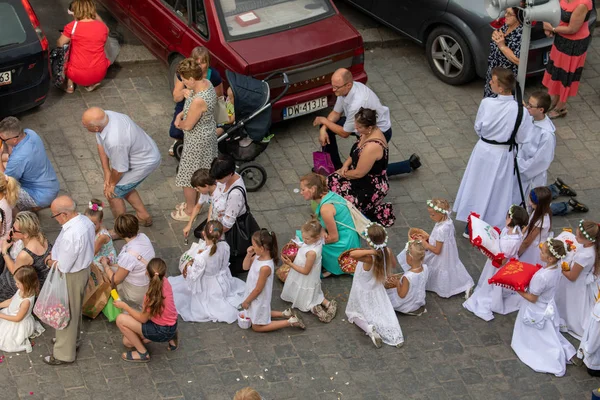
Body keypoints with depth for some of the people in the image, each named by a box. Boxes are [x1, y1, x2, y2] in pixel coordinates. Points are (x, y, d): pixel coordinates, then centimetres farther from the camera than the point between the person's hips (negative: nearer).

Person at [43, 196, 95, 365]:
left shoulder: (70, 235, -38)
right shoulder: (85, 220, -11)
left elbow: (63, 267, -28)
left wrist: (51, 262, -7)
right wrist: (55, 255, 0)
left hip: (71, 277, -9)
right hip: (83, 269, 9)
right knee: (75, 309, 29)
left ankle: (64, 353, 30)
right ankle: (73, 339, 51)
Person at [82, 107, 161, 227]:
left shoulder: (114, 142, -41)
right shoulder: (105, 116, -18)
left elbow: (119, 169, -23)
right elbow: (101, 144, 0)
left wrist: (112, 183, -3)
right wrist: (106, 172, 1)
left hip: (145, 163, -8)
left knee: (112, 192, 4)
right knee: (123, 186, 26)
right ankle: (143, 216, 42)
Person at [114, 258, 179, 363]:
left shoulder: (153, 295, -33)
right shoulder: (164, 281, -12)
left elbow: (143, 319, -18)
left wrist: (124, 306, -10)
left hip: (163, 331, -9)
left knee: (121, 320, -12)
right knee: (127, 342, 19)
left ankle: (143, 353, 4)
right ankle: (170, 339, 19)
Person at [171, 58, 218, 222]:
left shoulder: (199, 100, -38)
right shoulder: (206, 83, -9)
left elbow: (188, 125, -25)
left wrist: (179, 123, -3)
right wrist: (181, 114, -5)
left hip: (197, 140, -9)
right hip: (208, 133, 9)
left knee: (188, 177, 12)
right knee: (202, 172, 27)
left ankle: (190, 210, 31)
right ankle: (194, 202, 47)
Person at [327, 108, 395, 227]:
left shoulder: (372, 146, -33)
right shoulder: (367, 133, -4)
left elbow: (359, 173, -24)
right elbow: (355, 153, 14)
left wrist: (344, 173, -6)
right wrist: (346, 164, -4)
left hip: (372, 188, -10)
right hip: (365, 180, 10)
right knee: (329, 181, 6)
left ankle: (376, 211, 2)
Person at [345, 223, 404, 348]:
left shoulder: (368, 258, -38)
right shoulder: (387, 252, -20)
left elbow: (352, 254, -60)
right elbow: (393, 265, 3)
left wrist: (371, 251, -52)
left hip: (363, 294, -4)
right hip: (377, 292, 5)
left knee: (354, 313, 19)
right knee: (384, 313, 21)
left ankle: (369, 328, -11)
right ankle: (395, 336, -7)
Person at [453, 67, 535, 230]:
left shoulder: (486, 103, -20)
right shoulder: (519, 110, -22)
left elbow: (478, 128, -5)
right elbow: (522, 138, -11)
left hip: (483, 151, 1)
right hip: (502, 155, -1)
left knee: (477, 186, 19)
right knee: (497, 192, 17)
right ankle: (493, 226, 30)